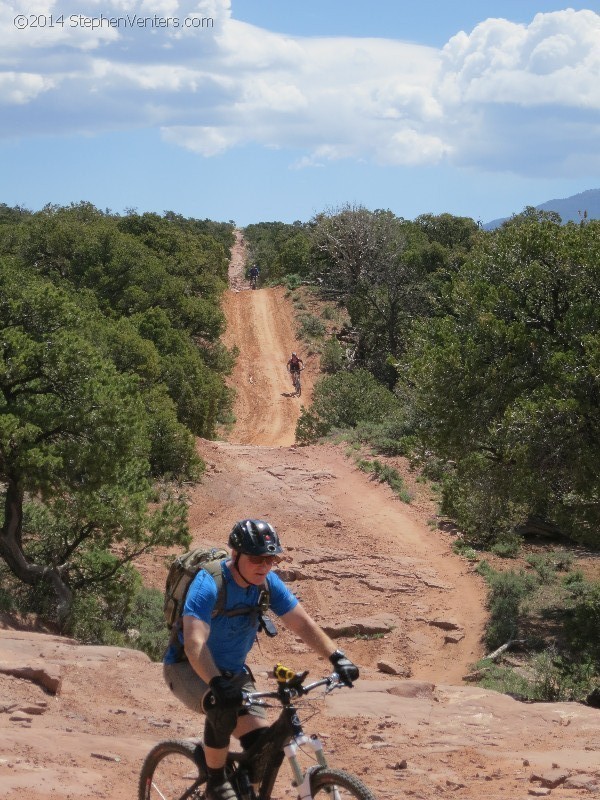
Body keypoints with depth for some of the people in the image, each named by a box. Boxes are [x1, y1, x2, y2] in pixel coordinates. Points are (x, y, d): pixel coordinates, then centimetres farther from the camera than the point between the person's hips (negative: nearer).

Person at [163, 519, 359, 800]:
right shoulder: (209, 584, -28)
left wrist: (337, 657, -21)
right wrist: (217, 683, -53)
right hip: (188, 669, -6)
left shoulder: (268, 583, -10)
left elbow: (302, 622, -7)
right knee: (223, 709, -37)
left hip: (233, 671, 6)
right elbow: (194, 643, -38)